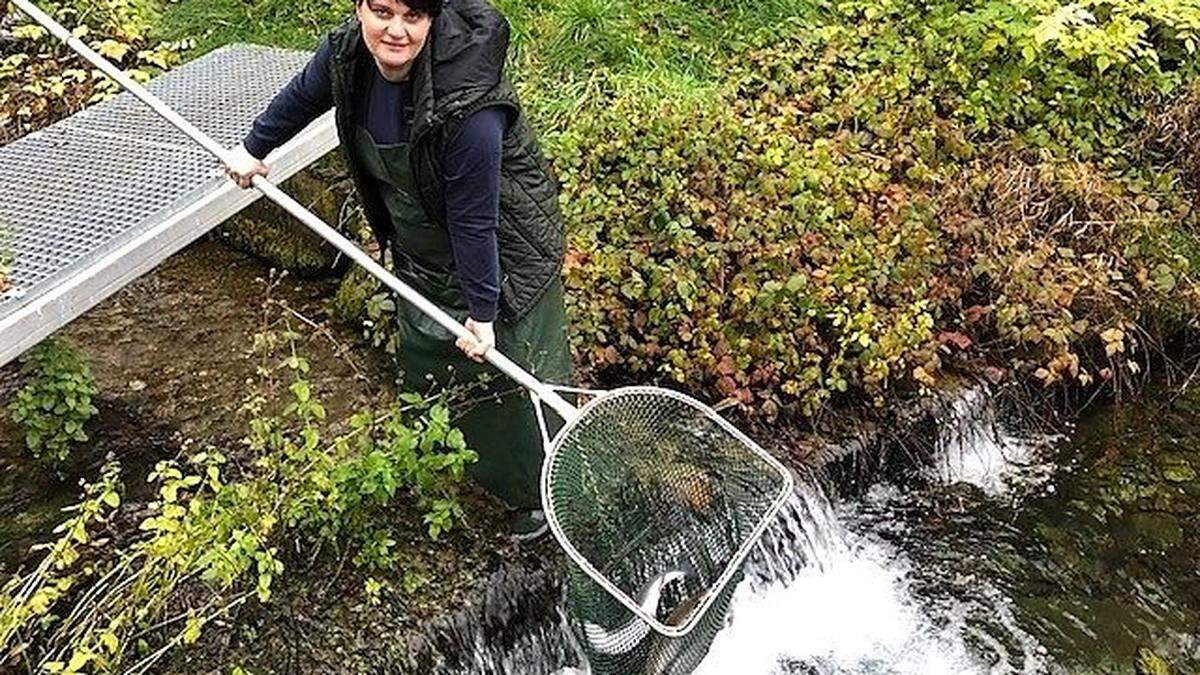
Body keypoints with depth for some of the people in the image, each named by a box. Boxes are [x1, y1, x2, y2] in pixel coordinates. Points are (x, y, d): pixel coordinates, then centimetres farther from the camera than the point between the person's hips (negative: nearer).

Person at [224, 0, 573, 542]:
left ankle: (535, 492, 26)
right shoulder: (347, 51, -14)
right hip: (422, 248, 7)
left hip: (501, 249, -7)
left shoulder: (467, 106, -36)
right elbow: (303, 95, 9)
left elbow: (473, 219, -30)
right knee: (423, 357, 22)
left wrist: (482, 311, -22)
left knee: (507, 370, 3)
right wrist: (254, 148, 22)